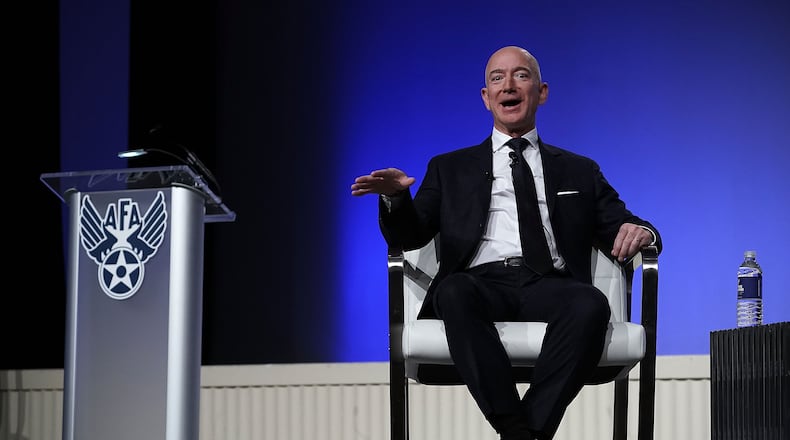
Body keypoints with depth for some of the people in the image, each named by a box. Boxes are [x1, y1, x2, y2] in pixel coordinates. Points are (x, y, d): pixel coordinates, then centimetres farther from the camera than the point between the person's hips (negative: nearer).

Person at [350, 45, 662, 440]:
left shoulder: (579, 171, 27)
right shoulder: (450, 169, 25)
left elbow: (620, 232, 19)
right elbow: (408, 237, 13)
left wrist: (641, 232, -6)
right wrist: (396, 197, -10)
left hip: (550, 287, 1)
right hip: (482, 284, 0)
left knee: (591, 304, -36)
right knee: (454, 291, -38)